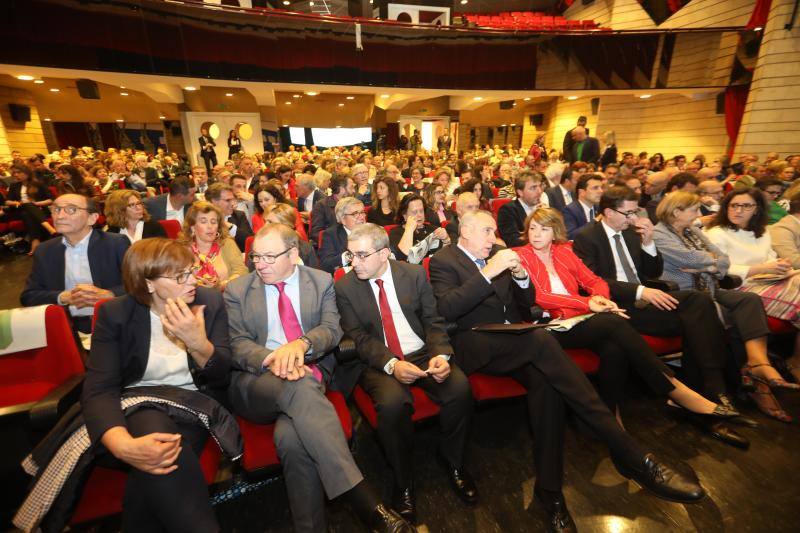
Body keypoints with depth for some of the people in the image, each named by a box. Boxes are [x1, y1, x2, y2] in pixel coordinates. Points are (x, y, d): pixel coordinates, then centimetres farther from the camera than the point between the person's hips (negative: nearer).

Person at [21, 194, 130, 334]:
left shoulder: (117, 243, -2)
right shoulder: (44, 251, 11)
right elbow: (28, 296, 10)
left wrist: (106, 294, -21)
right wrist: (63, 297, -10)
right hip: (66, 327, 4)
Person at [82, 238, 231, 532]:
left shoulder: (211, 301, -5)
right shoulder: (115, 313, -7)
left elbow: (222, 376, -7)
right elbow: (99, 389, -14)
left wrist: (199, 343, -29)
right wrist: (123, 445, -34)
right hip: (139, 403, 0)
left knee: (157, 466, -29)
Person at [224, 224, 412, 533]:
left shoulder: (322, 282, 9)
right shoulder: (236, 291, 9)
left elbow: (332, 330, -1)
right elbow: (237, 344, 1)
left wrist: (301, 343, -24)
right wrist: (272, 358, -21)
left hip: (310, 374, 1)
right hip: (256, 382, 0)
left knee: (291, 437, -34)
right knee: (302, 388, -36)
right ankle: (367, 506, -35)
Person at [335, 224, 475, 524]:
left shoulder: (415, 274, 1)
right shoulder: (345, 287, -3)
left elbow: (433, 321, 1)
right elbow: (358, 338, -7)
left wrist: (440, 355, -17)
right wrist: (391, 364, -22)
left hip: (422, 354, 2)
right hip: (379, 363, -1)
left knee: (460, 387, -24)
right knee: (393, 402, -32)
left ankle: (452, 461, 7)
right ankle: (403, 482, -1)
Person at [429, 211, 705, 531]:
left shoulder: (496, 254, 18)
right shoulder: (444, 261, 0)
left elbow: (526, 302, 17)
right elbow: (446, 308, -19)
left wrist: (520, 276, -4)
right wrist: (488, 273, -24)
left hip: (517, 343, 6)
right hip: (477, 347, -6)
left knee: (544, 380, -27)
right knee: (541, 340, -31)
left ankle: (550, 491, -14)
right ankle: (631, 456, -25)